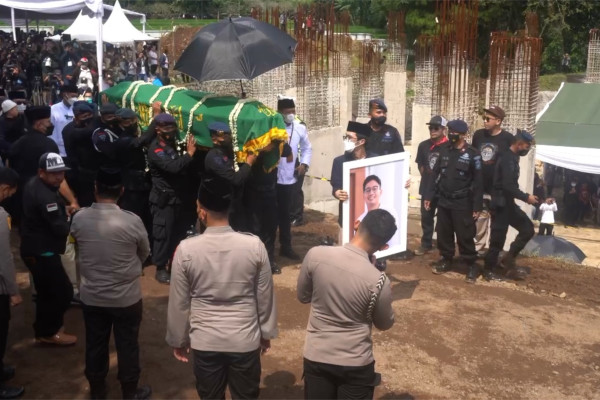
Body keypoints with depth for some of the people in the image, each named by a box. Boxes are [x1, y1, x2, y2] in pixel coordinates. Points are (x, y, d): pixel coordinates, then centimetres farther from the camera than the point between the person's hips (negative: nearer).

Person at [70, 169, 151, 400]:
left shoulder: (79, 219, -13)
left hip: (91, 297, 3)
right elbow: (144, 254, -3)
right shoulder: (132, 221, -21)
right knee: (127, 346, 14)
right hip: (126, 298, -3)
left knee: (95, 345, 19)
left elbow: (80, 252, 5)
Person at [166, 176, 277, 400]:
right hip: (245, 340, 0)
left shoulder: (186, 249, -15)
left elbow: (179, 302, -5)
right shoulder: (254, 246, -14)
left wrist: (178, 339, 10)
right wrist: (266, 333, 13)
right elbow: (265, 296, -3)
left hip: (205, 342, 0)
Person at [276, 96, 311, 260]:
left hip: (289, 178, 4)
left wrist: (304, 163, 2)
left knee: (285, 213, 17)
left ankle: (285, 246, 30)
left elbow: (307, 148, 16)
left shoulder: (300, 128, 3)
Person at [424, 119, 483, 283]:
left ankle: (471, 265, 9)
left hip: (462, 203, -5)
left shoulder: (473, 154, -8)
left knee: (465, 236, -3)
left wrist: (477, 206, -12)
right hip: (443, 201, 5)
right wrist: (429, 196, 7)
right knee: (443, 233, 11)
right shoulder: (445, 151, 8)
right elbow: (435, 175, 12)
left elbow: (478, 182, -9)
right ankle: (446, 260, 26)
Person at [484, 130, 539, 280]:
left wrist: (525, 196, 11)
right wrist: (526, 197, -18)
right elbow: (508, 186, -25)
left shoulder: (511, 158, 13)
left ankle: (508, 259, 15)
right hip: (501, 204, -10)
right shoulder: (508, 159, -18)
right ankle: (489, 270, 10)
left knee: (528, 228, 11)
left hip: (508, 203, 10)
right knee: (498, 238, -2)